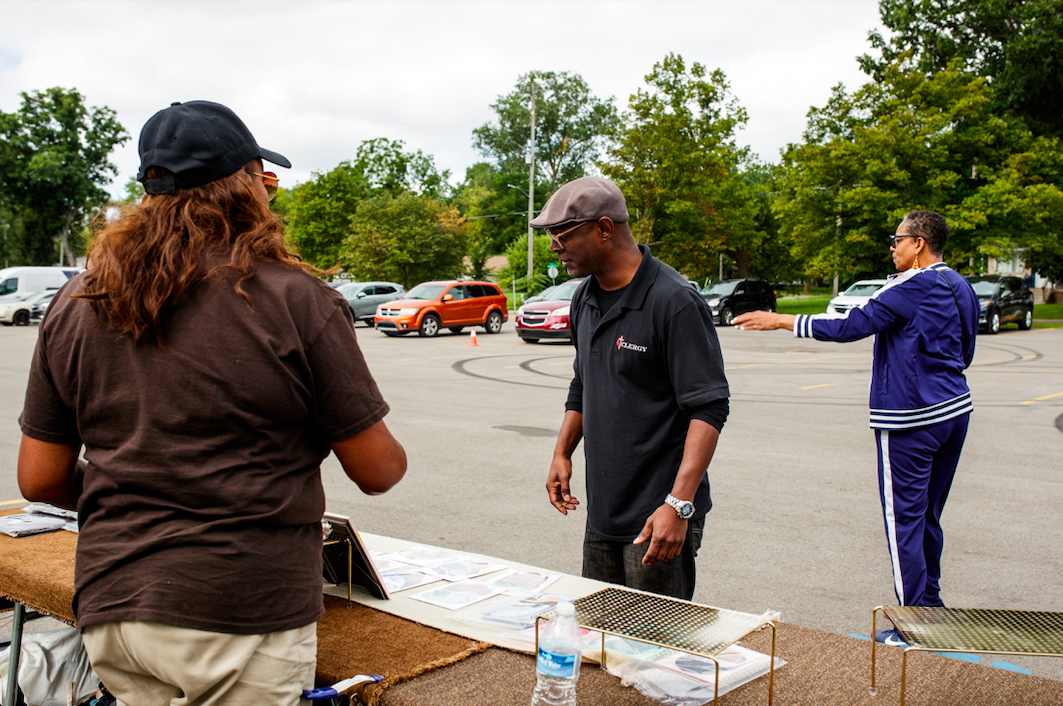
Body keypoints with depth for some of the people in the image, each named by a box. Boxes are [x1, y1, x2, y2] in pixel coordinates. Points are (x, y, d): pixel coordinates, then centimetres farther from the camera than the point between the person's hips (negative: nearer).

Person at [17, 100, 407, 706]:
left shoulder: (75, 304, 2)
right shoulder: (296, 299, -12)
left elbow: (41, 478, 7)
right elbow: (378, 470, -8)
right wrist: (395, 455, 15)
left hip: (110, 609, 5)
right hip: (245, 614, -5)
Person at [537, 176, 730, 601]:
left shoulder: (674, 302, -16)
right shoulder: (585, 300, 9)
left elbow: (709, 408, -20)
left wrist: (679, 504, -26)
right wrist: (562, 453, 12)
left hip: (658, 516, -7)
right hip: (602, 510, 8)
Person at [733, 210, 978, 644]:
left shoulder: (913, 286, -14)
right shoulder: (961, 287, 13)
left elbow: (852, 326, -18)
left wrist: (781, 321, -14)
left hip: (909, 420, -9)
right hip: (955, 410, 9)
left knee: (903, 519, -2)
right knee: (928, 515, 18)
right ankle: (931, 602, 28)